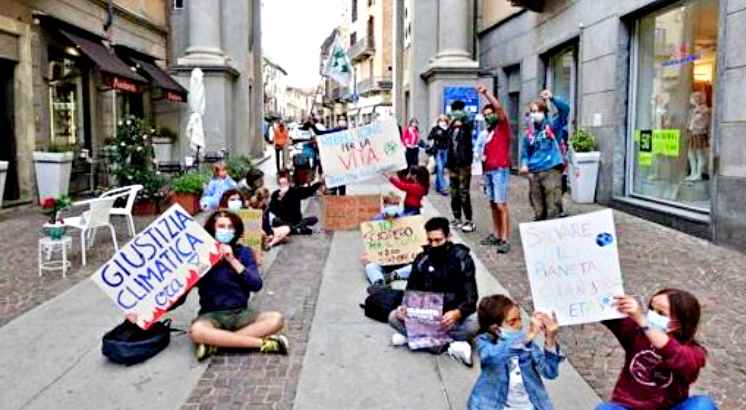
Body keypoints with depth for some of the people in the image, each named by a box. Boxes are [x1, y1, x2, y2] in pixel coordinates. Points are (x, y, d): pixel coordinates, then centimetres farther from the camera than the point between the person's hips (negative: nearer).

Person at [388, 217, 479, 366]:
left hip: (454, 315, -3)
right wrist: (405, 307, -21)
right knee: (394, 317, -21)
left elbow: (470, 297, -16)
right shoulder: (422, 260, -1)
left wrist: (456, 314, -38)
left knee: (474, 323, -35)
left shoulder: (462, 259, -10)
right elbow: (411, 291, 3)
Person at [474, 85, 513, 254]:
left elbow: (499, 107, -15)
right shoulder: (484, 133, 16)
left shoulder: (503, 127, -1)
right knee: (493, 204, 10)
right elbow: (478, 149, 29)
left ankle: (505, 240, -11)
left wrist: (486, 93, -17)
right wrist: (480, 156, 11)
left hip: (500, 170, -7)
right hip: (487, 171, 7)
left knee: (501, 205, -11)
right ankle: (496, 235, 17)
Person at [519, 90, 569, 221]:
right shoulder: (529, 132, 12)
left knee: (552, 208, -10)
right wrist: (524, 164, -3)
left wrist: (552, 98, -24)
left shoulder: (552, 125, 3)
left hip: (552, 171, -4)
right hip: (534, 173, 4)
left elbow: (565, 109, -10)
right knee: (538, 210, 10)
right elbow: (525, 151, 16)